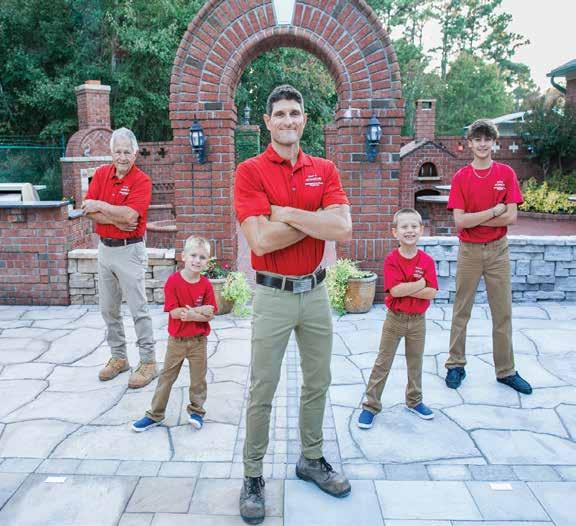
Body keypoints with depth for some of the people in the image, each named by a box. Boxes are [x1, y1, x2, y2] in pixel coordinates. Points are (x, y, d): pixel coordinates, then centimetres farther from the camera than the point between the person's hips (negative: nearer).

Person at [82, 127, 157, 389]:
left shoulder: (142, 180, -11)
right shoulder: (101, 174, 5)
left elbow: (130, 215, -24)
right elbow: (88, 209, -4)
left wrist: (101, 206, -11)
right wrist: (115, 220, -17)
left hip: (129, 250, -6)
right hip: (105, 248, 6)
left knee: (138, 308, -2)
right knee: (108, 308, 14)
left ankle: (148, 362, 8)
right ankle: (118, 357, 29)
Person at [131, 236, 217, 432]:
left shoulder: (206, 284, -6)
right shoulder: (173, 281, -12)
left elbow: (210, 315, -9)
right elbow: (174, 312, -18)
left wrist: (190, 314, -23)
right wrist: (199, 310, -22)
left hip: (199, 340, 1)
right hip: (176, 340, -1)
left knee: (198, 377, 11)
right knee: (166, 377, 10)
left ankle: (196, 411, 30)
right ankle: (155, 415, 21)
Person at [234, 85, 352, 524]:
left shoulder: (325, 170, 3)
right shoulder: (250, 171, -8)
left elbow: (343, 229, -12)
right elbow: (260, 240, -20)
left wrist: (287, 213, -16)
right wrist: (318, 218, -14)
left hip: (316, 290, 4)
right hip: (274, 294, -4)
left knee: (318, 382, 17)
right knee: (263, 390, 6)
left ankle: (312, 459, 37)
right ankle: (253, 476, 23)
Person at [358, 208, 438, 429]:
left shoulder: (427, 260, -6)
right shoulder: (391, 259, -12)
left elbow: (431, 293, -14)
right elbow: (395, 290, -24)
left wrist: (406, 289, -21)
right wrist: (421, 283, -18)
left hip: (418, 320, 3)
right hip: (395, 318, -3)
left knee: (415, 362, 17)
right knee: (383, 363, 6)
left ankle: (414, 400, 36)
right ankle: (370, 405, 14)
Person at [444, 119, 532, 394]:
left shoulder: (506, 173, 0)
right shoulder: (460, 177, -3)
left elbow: (511, 217, -9)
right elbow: (460, 221, -12)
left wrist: (474, 219, -12)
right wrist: (494, 210, -13)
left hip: (498, 250, 1)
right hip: (469, 250, -1)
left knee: (503, 312, 8)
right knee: (461, 311, 8)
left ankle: (506, 371, 20)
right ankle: (456, 365, 20)